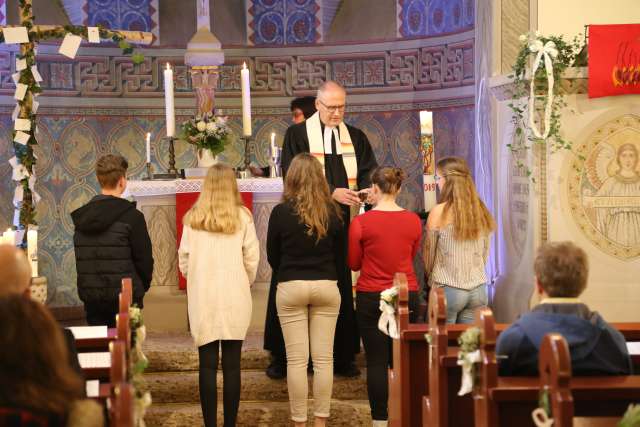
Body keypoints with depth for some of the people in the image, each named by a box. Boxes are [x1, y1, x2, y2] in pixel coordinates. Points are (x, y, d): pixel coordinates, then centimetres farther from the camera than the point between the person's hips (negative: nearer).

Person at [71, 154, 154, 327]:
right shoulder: (132, 216, -11)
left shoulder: (81, 217, 6)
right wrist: (142, 287, 9)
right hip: (124, 298, -5)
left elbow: (80, 259, 11)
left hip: (90, 295, 5)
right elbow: (144, 259, -7)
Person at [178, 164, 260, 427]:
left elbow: (184, 260, 2)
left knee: (207, 365, 4)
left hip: (202, 298, 1)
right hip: (235, 298, 0)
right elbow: (252, 259, -2)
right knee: (232, 365, 4)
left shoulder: (193, 218, -1)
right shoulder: (242, 217, -4)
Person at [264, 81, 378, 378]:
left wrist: (368, 189, -17)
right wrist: (331, 193, -19)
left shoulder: (356, 137, 12)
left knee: (343, 286, 3)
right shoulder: (297, 135, 0)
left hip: (344, 222, 3)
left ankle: (343, 355, 8)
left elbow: (369, 172, 7)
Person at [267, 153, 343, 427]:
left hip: (291, 288, -2)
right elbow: (338, 252, 8)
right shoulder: (332, 212, -3)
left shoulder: (281, 211, -8)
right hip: (326, 286, 2)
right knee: (324, 359, 6)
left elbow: (272, 256, 3)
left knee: (296, 360, 2)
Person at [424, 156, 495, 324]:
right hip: (478, 289, 4)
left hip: (448, 289, -4)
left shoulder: (439, 212, -9)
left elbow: (429, 254, 1)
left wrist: (431, 279, 17)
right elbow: (485, 253, 12)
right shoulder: (481, 211, 3)